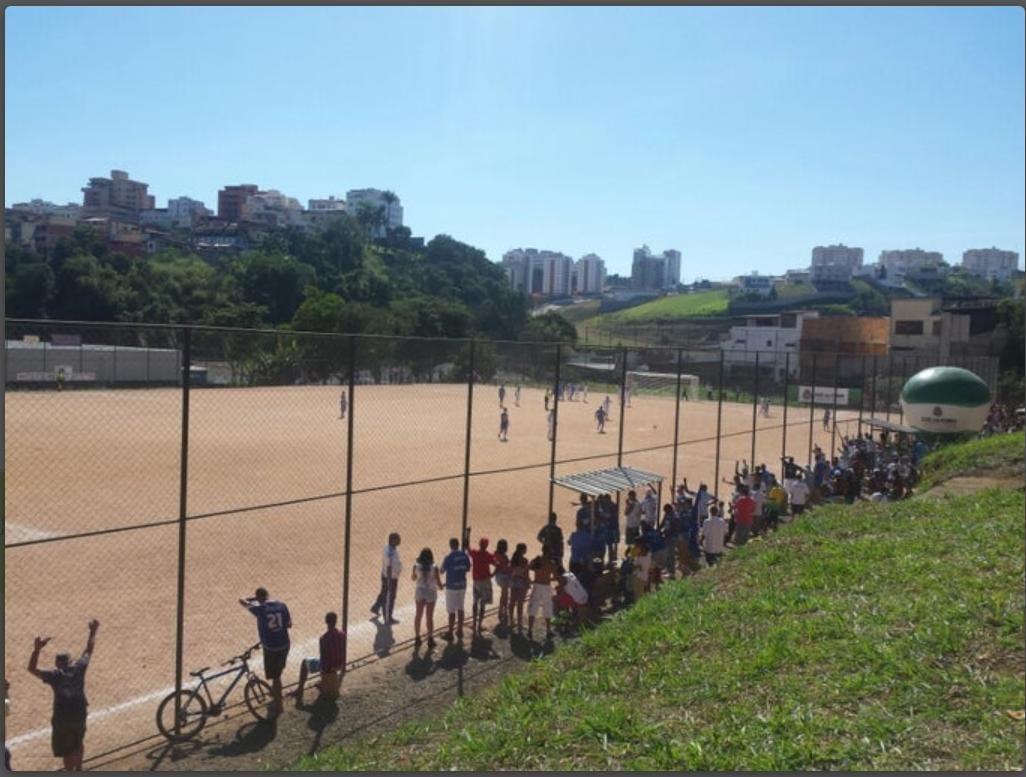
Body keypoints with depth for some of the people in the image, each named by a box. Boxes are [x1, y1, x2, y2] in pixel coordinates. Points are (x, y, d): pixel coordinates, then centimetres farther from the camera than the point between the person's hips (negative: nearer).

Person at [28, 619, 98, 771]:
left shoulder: (55, 675, -18)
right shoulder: (78, 669, -9)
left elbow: (32, 669, -17)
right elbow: (88, 651, 3)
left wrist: (37, 649, -27)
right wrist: (93, 631, 13)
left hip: (62, 717, -4)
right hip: (80, 714, 4)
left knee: (66, 750, 12)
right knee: (78, 742, 28)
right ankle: (78, 769, 46)